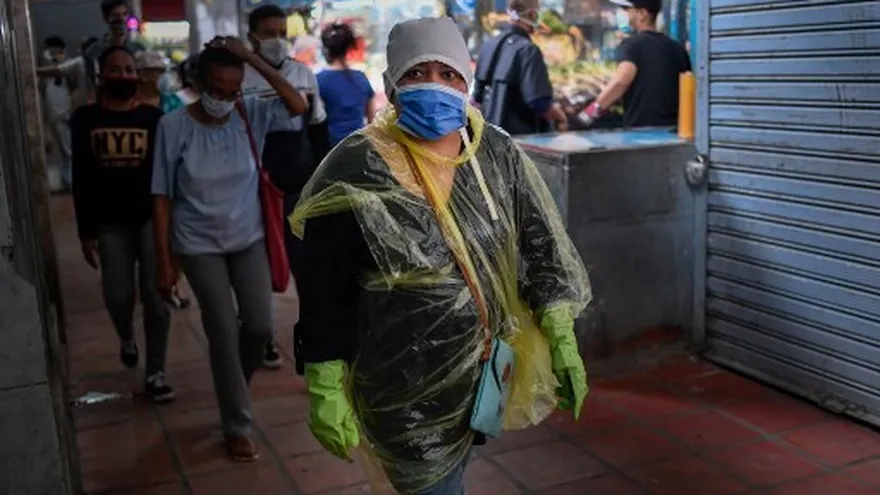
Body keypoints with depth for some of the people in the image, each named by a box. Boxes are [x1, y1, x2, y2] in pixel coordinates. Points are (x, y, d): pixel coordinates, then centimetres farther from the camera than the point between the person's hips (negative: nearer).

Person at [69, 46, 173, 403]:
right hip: (110, 222, 1)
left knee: (155, 296, -3)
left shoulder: (155, 118, -2)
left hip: (152, 217, -1)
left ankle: (155, 373, 10)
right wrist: (86, 231, -2)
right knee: (118, 296, 2)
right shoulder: (85, 119, 0)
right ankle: (126, 338, 38)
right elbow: (81, 179, 1)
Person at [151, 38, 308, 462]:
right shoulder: (174, 126, -14)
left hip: (248, 240, 3)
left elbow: (298, 105, -19)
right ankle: (237, 427, 14)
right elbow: (162, 198, -10)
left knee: (260, 326, 3)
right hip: (199, 246, -3)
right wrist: (165, 262, -11)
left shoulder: (251, 115, -6)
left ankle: (232, 384, 36)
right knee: (224, 332, -2)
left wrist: (253, 59, -22)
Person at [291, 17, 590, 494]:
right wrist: (325, 391, -10)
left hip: (489, 368, 5)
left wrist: (562, 337, -5)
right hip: (408, 389, -4)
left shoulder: (498, 153, -3)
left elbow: (541, 245, 2)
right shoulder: (354, 173, -17)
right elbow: (324, 294, -12)